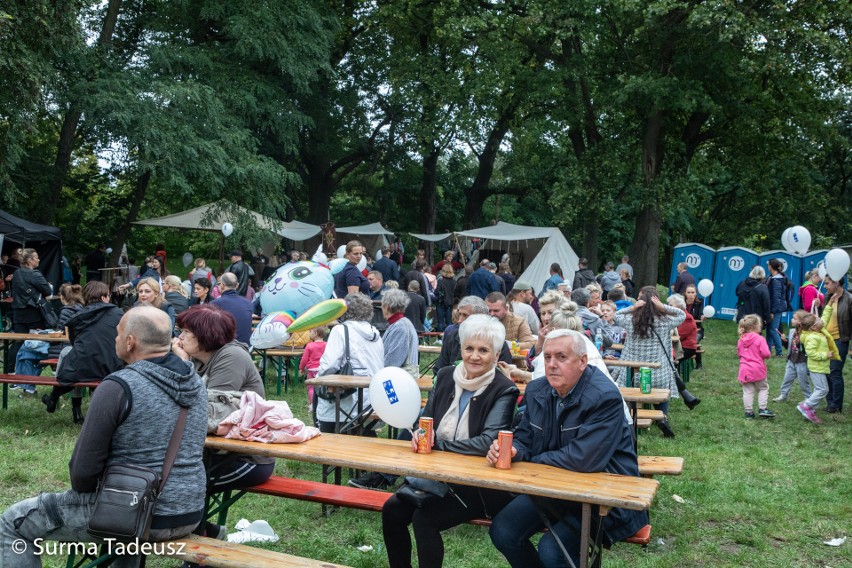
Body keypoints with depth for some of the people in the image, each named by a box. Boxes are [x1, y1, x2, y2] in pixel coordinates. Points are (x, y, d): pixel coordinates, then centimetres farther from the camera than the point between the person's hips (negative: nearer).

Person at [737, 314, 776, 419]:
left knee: (748, 391, 7)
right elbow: (766, 353, -17)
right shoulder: (760, 339, -13)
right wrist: (768, 355, 3)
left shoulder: (741, 340, 4)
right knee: (763, 388, 14)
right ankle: (762, 409, 7)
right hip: (757, 369, -4)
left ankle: (749, 411, 7)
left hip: (744, 370, 4)